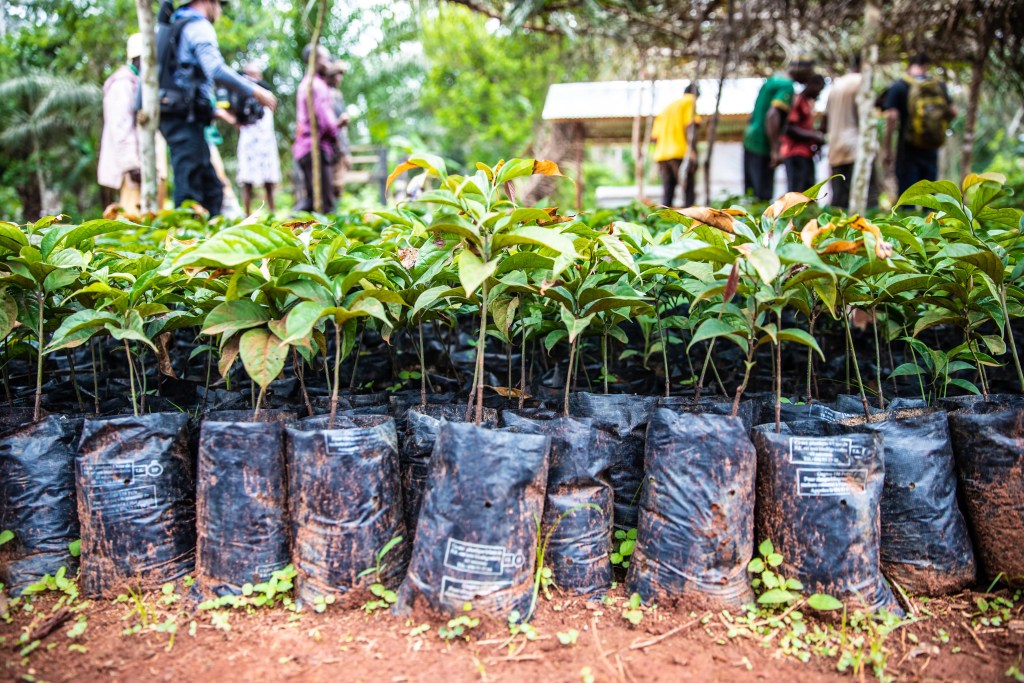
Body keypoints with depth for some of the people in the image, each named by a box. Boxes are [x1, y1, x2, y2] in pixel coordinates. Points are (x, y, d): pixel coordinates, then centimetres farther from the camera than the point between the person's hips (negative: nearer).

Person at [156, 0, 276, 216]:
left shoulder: (175, 27, 26)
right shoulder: (199, 26, -4)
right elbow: (216, 69, -21)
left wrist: (219, 111, 28)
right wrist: (255, 91, -16)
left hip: (171, 113, 10)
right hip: (185, 116, -10)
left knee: (211, 187, 9)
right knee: (189, 186, -11)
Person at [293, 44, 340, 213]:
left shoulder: (305, 84, 22)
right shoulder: (317, 84, -10)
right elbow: (323, 119, -17)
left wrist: (336, 123, 13)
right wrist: (334, 134, 1)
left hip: (304, 147, 10)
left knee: (310, 198, 14)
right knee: (324, 203, -12)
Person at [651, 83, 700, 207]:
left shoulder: (667, 107, 26)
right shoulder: (690, 101, 6)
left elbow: (654, 136, 20)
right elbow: (691, 126, -10)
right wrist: (693, 152, -18)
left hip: (662, 155, 6)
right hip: (680, 154, -6)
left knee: (666, 193, 5)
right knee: (688, 193, -7)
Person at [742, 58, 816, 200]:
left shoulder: (774, 78, 15)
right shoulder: (787, 86, -13)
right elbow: (772, 115, -25)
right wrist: (775, 150, -26)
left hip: (750, 140, 10)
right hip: (762, 145, -10)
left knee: (751, 192, 13)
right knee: (763, 195, -8)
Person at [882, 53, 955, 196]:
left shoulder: (899, 87, -5)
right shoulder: (940, 86, 6)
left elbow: (892, 117, -14)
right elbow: (952, 112, 6)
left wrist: (886, 149, -10)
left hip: (908, 150, -3)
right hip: (931, 151, 4)